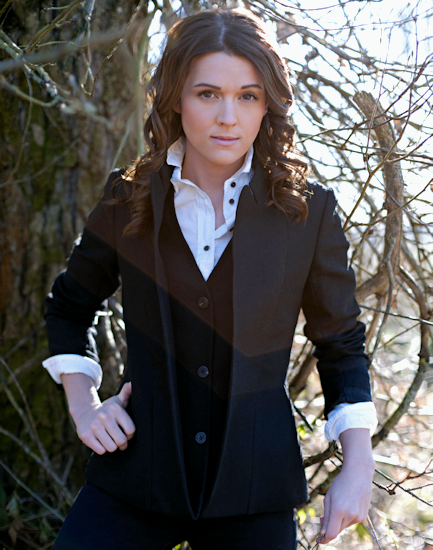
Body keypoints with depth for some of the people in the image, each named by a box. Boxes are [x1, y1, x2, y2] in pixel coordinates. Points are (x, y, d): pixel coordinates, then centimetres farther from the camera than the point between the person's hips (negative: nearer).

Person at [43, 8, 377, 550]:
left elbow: (341, 343, 5)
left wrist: (358, 464, -2)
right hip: (135, 479, 1)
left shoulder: (306, 210, -4)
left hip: (253, 491, 0)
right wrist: (83, 403, 4)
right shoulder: (129, 200, 0)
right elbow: (68, 304, 16)